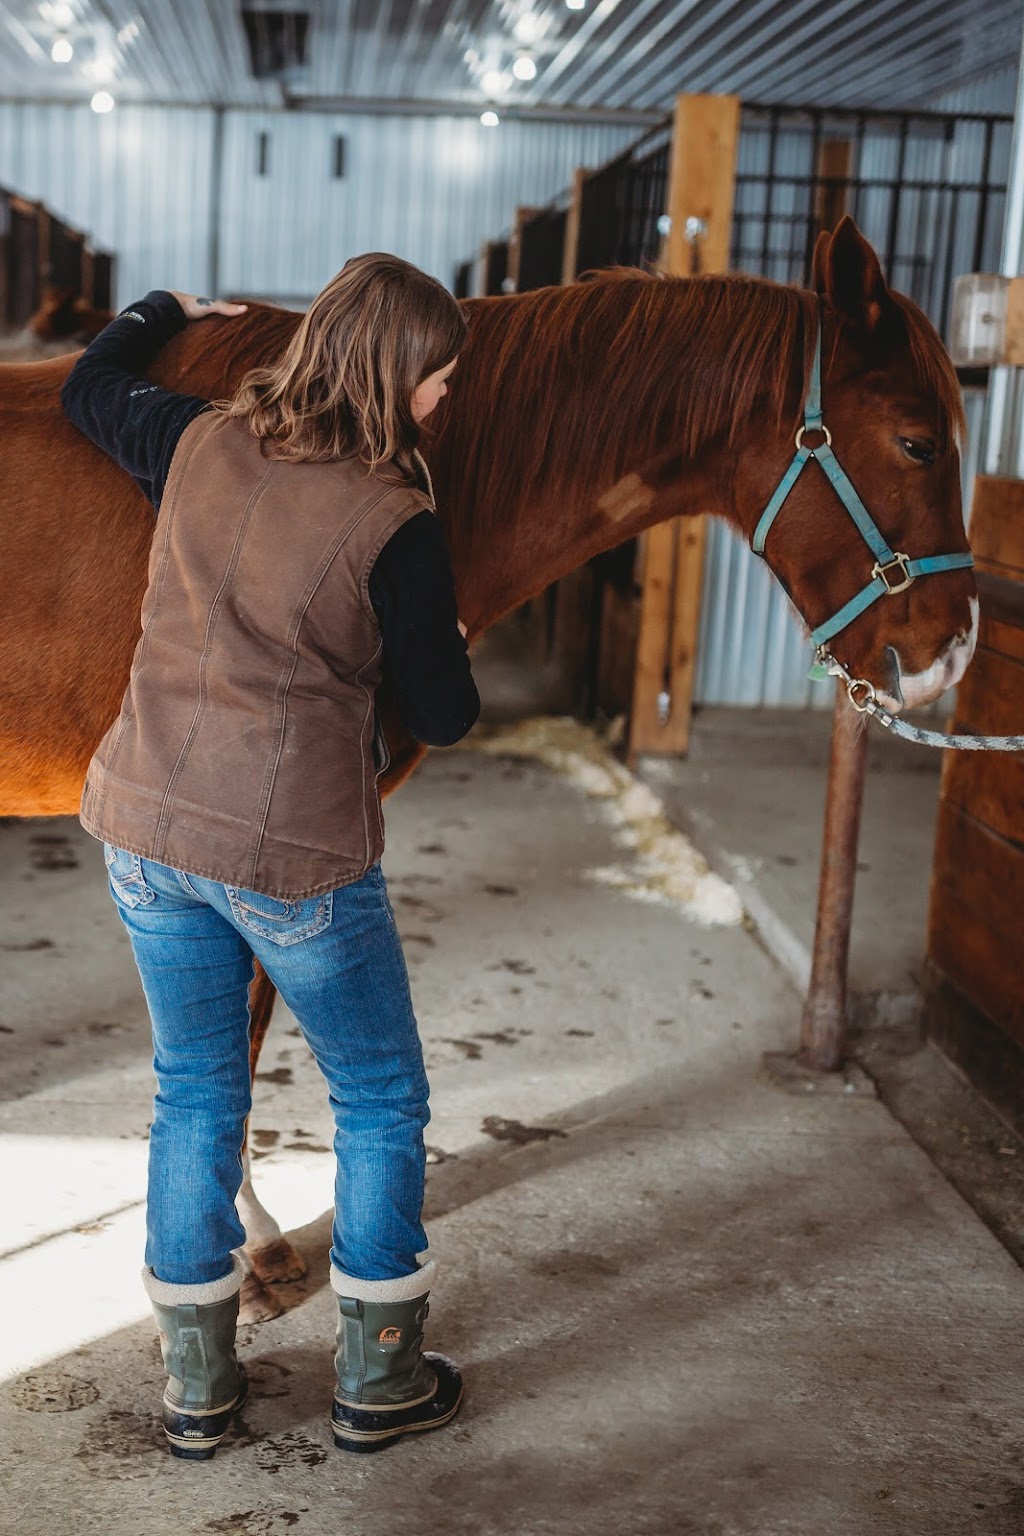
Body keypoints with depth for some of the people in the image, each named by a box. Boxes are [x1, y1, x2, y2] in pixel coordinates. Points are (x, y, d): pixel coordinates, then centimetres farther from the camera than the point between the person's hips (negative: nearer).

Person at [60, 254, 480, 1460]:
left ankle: (196, 1391, 30)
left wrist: (169, 309, 39)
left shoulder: (198, 445, 0)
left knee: (194, 1094, 19)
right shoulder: (397, 528, -15)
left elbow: (90, 386, 22)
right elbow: (443, 717, -5)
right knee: (380, 1102, 15)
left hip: (147, 827, 6)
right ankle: (377, 1382, 27)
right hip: (297, 853, -5)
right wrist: (454, 652, 17)